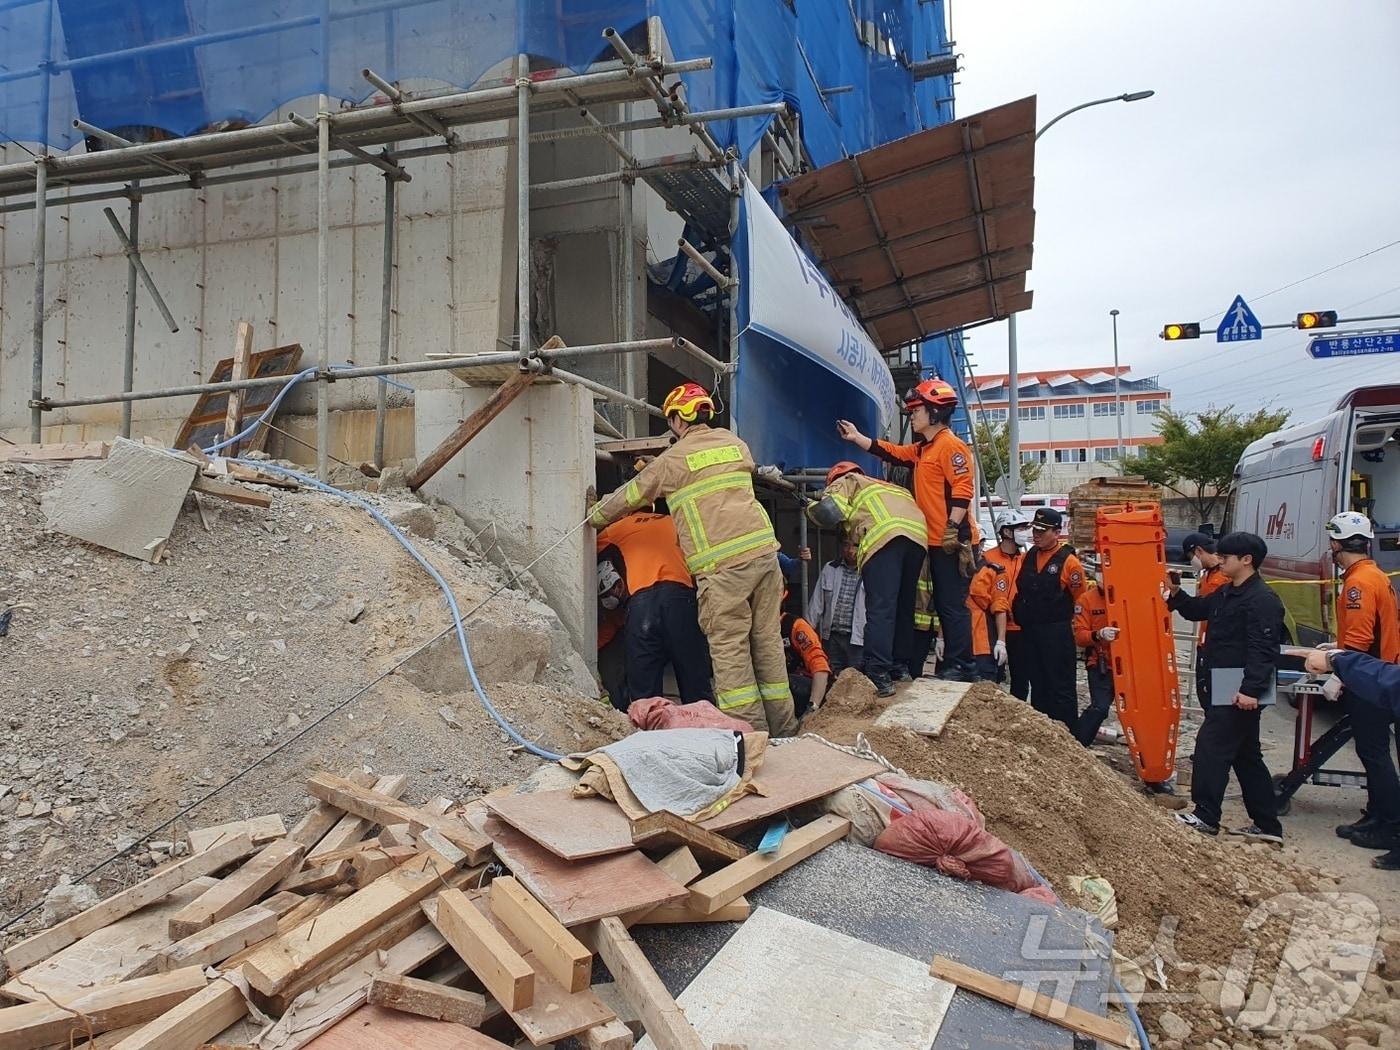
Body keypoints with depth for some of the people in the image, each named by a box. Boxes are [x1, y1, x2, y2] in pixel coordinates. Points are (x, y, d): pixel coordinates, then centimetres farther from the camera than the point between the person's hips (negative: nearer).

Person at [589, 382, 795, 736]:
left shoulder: (674, 458, 3)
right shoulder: (734, 443, 18)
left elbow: (630, 496, 14)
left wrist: (594, 516, 33)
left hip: (722, 564, -6)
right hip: (764, 549, 6)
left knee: (729, 647, -1)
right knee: (768, 639, 11)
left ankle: (749, 726, -2)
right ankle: (781, 723, 17)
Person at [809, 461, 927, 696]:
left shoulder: (847, 481, 23)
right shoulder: (884, 485, 43)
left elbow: (828, 512, 6)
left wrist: (811, 506, 28)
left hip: (884, 537, -6)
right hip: (918, 535, 7)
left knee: (880, 610, -10)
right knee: (904, 606, 19)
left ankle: (879, 677, -17)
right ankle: (901, 666, 24)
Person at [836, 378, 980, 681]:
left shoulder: (950, 445, -12)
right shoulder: (923, 449, 18)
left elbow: (963, 490, -20)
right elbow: (891, 452, 25)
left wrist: (952, 529, -25)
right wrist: (856, 437, 23)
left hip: (953, 542, -10)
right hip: (937, 542, 11)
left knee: (953, 605, -7)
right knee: (943, 604, 14)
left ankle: (962, 667, -3)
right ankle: (953, 662, 21)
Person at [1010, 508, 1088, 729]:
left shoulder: (1069, 561, -10)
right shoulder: (1027, 557, 9)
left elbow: (1080, 599, -5)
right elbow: (1020, 591, 20)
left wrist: (1062, 621, 1)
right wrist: (1022, 615, 13)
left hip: (1057, 634, -6)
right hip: (1029, 632, 7)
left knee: (1062, 686, -2)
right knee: (1037, 684, 14)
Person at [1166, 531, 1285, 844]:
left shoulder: (1262, 600, -16)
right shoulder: (1227, 594, 14)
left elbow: (1263, 650, -24)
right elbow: (1197, 609, 29)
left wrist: (1251, 689, -30)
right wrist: (1175, 593, 11)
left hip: (1240, 692, -11)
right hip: (1223, 688, 11)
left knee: (1211, 747, -8)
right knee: (1246, 756, 15)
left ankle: (1205, 817, -2)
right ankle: (1267, 824, 24)